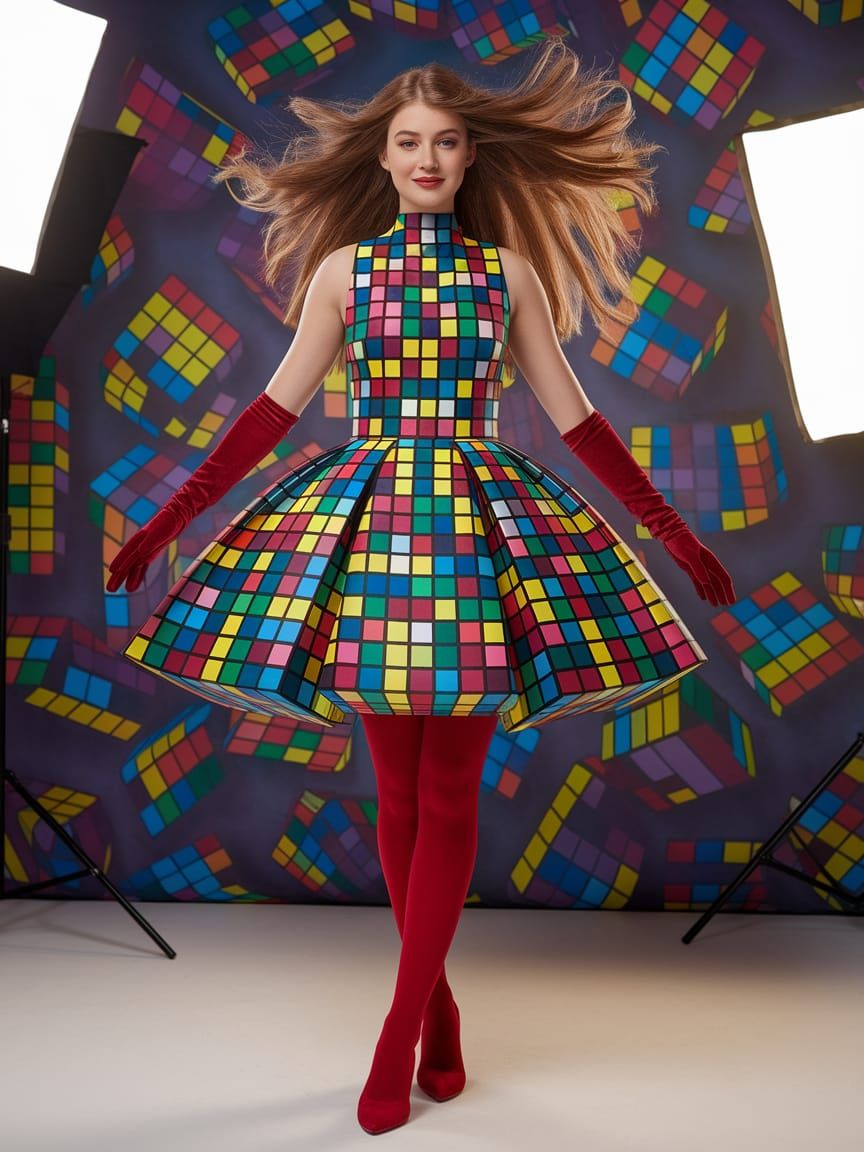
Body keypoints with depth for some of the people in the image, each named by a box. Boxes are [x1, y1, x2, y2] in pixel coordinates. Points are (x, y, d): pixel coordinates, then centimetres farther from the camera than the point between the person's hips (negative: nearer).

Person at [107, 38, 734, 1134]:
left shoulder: (508, 269, 8)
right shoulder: (341, 269, 8)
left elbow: (571, 413, 8)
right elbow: (275, 406, 8)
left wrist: (673, 531, 7)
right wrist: (168, 518, 5)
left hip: (479, 522, 0)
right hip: (366, 522, 1)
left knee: (449, 796, 0)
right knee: (398, 791, 6)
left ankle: (399, 1034, 13)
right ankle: (439, 1009, 25)